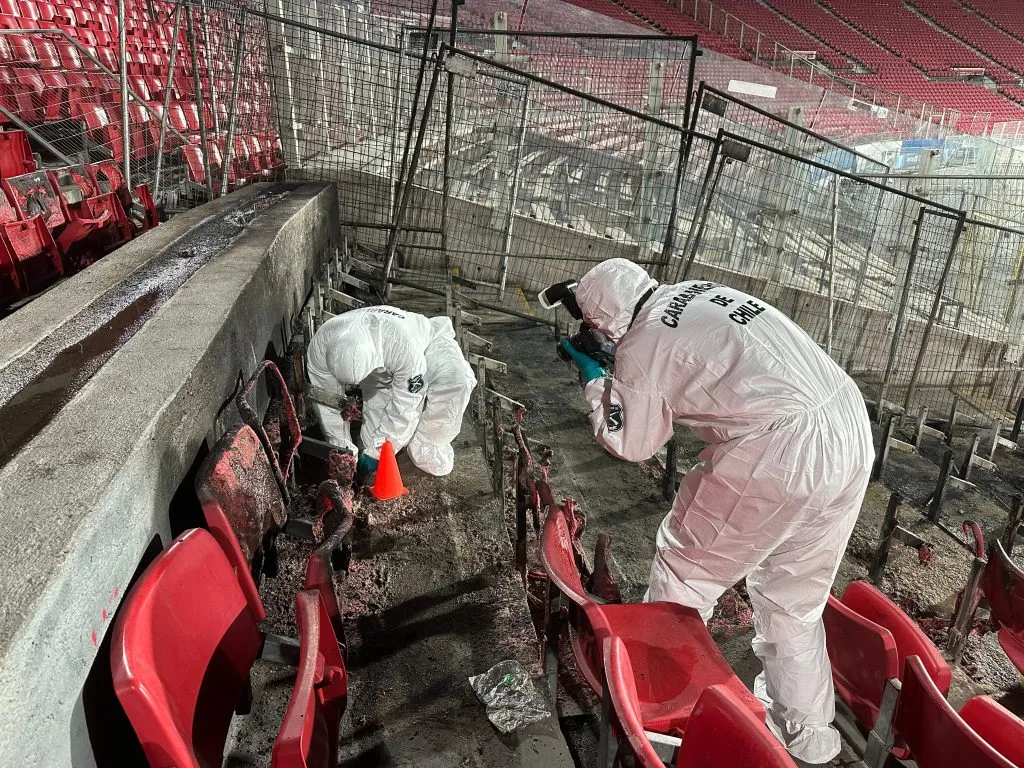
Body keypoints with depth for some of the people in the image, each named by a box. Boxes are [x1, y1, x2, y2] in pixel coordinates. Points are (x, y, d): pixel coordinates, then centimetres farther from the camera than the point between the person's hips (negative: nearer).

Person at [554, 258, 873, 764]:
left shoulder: (639, 346, -7)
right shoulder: (699, 290, 14)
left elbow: (631, 444, 5)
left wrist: (595, 381, 15)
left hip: (777, 453, -8)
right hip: (853, 430, 9)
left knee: (684, 570, 14)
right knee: (794, 599, 23)